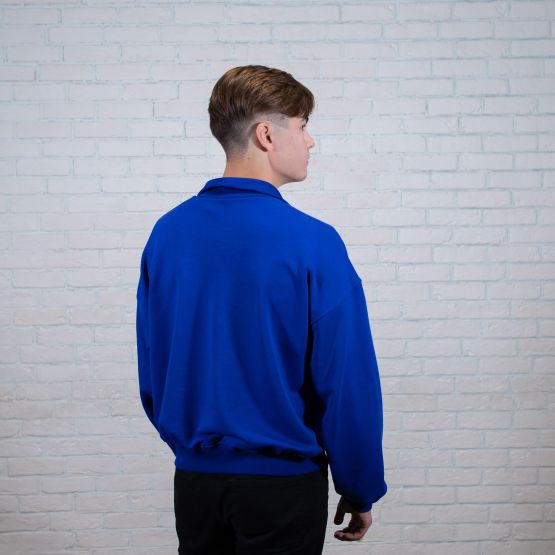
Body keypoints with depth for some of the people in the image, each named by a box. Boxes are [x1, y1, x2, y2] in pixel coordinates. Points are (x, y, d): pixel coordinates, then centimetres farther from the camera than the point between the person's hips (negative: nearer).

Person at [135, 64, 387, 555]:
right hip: (282, 482, -5)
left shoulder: (167, 234, -1)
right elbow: (349, 384, -15)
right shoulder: (312, 243, -17)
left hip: (195, 478, 5)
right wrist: (360, 492, -3)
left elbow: (150, 365, 6)